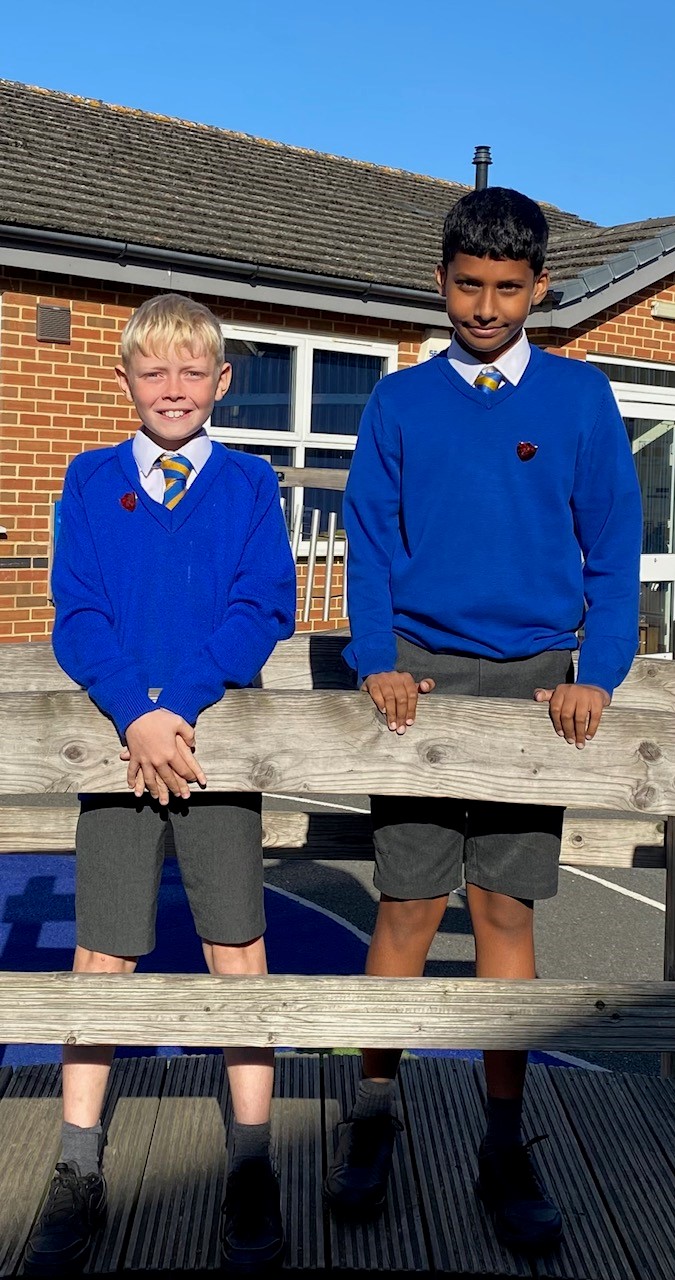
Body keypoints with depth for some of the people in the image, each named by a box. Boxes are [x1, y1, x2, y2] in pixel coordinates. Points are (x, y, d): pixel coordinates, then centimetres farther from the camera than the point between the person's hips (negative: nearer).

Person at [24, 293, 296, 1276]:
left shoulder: (249, 484, 6)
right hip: (116, 734, 1)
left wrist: (180, 708, -17)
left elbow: (265, 609, -5)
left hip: (219, 734, -1)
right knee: (102, 951, 6)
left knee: (237, 945, 3)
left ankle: (252, 1173, 19)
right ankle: (80, 1177, 21)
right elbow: (75, 614, -1)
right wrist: (135, 714, -17)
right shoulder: (91, 481, 8)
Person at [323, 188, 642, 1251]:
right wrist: (377, 660, -9)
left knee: (506, 909, 4)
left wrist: (597, 675, -8)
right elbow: (370, 545, 5)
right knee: (408, 905, 0)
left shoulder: (581, 397, 6)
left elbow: (613, 549, 4)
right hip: (422, 673, 0)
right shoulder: (399, 402, 8)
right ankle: (374, 1115, 17)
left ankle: (504, 1144, 16)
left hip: (531, 679, 0)